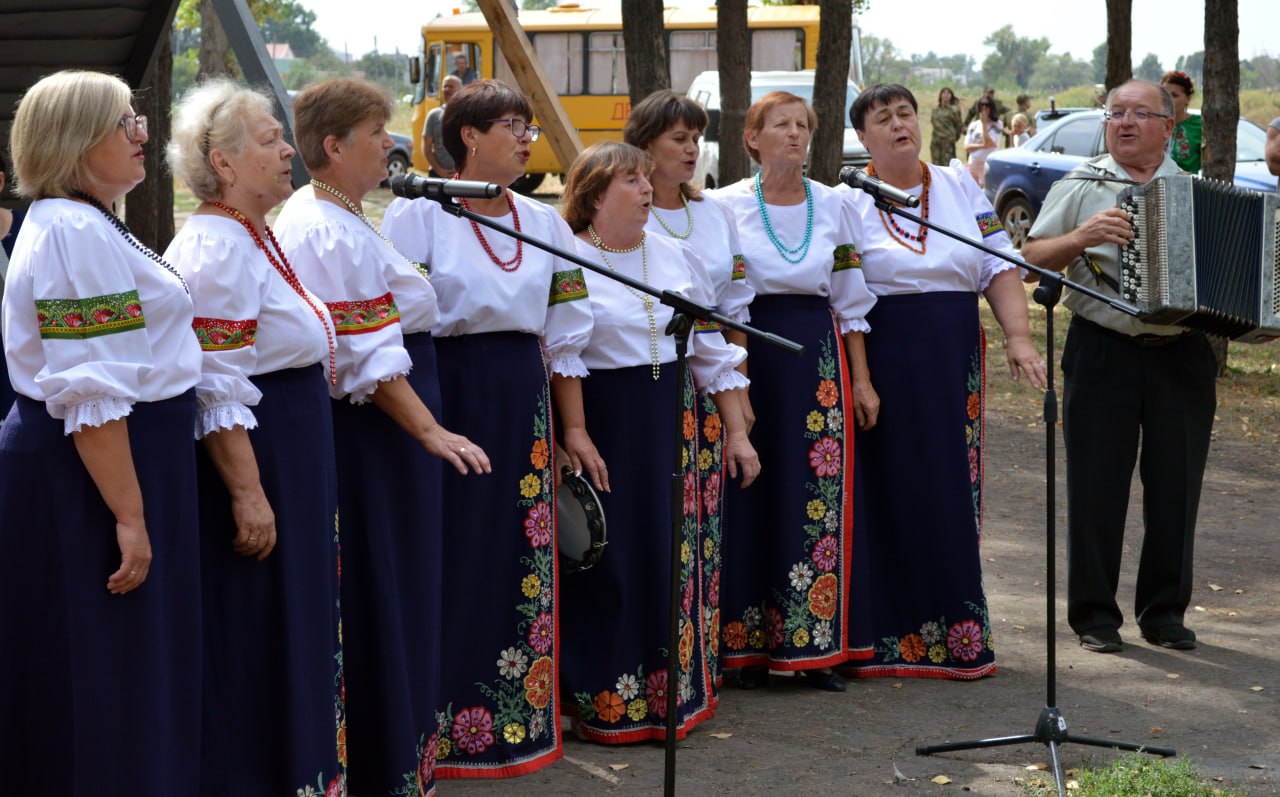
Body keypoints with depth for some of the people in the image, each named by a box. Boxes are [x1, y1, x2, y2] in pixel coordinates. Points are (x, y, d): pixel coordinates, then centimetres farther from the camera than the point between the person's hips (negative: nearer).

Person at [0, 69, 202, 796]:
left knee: (123, 675, 17)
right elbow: (91, 398, -24)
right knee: (104, 680, -2)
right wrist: (128, 514, -24)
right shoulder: (76, 233, -19)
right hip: (95, 472, -11)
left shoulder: (89, 224, 15)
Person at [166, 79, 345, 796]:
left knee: (292, 626, 16)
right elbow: (216, 389, -23)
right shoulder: (217, 247, -18)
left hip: (294, 463, 11)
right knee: (252, 647, -2)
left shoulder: (258, 238, 14)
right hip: (256, 463, -11)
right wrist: (248, 493, -25)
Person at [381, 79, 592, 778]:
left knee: (523, 560, 8)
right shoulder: (418, 215, -7)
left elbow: (567, 330, 15)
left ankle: (521, 719, 19)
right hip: (449, 396, -5)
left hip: (523, 404, 6)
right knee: (453, 558, -4)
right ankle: (439, 726, 6)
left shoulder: (543, 222, 11)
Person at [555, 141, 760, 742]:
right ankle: (605, 701, 9)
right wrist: (574, 433, -21)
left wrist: (736, 431, 11)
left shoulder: (675, 257, 11)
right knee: (606, 560, -1)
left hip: (671, 421, 5)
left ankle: (671, 692, 18)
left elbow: (712, 348, 14)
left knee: (671, 554, 7)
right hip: (599, 420, -5)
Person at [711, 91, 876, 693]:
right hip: (751, 355, -3)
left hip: (820, 360, 3)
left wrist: (861, 379, 7)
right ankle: (750, 645, 8)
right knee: (753, 499, -2)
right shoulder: (728, 205, 1)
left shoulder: (831, 205, 10)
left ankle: (813, 647, 8)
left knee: (820, 501, 1)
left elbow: (850, 300, 12)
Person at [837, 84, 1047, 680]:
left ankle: (955, 630, 14)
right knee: (889, 492, -1)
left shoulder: (960, 187, 10)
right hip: (882, 363, -3)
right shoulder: (849, 202, -1)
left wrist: (1018, 335, -5)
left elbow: (1000, 267, 8)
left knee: (952, 493, 6)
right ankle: (886, 636, 7)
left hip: (955, 363, 3)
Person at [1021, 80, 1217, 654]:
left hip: (1182, 354, 2)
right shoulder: (1081, 187, 4)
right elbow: (1031, 258, -1)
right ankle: (1094, 614, 10)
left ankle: (1165, 612, 18)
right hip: (1104, 353, -2)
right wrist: (1081, 237, -17)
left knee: (1176, 486, 6)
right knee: (1098, 484, 1)